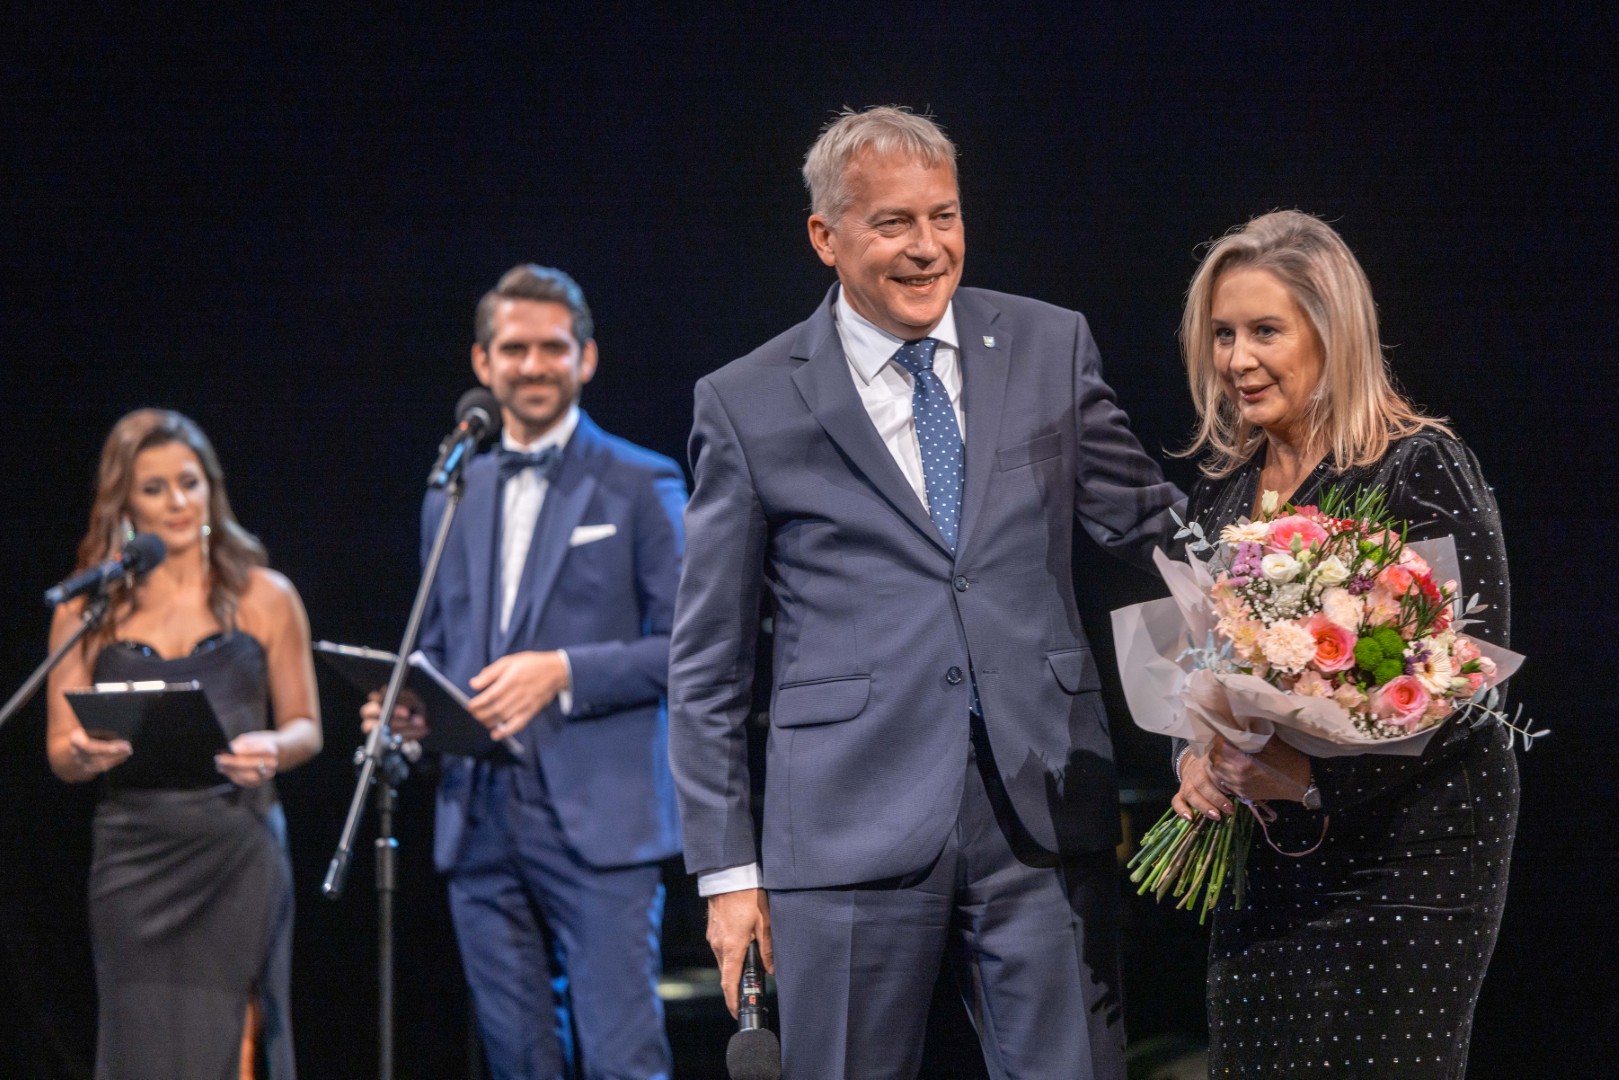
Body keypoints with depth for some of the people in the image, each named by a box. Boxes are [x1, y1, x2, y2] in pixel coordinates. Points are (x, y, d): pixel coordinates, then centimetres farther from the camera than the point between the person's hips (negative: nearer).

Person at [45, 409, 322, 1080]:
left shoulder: (265, 598, 7)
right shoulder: (88, 612, 7)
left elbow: (306, 726, 10)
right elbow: (59, 751, 8)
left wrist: (272, 750, -12)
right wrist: (85, 754, -15)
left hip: (238, 855, -1)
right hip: (135, 856, 1)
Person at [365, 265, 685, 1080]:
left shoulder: (641, 486, 3)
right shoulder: (453, 499, 18)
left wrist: (565, 672, -15)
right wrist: (408, 708, 4)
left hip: (598, 819, -5)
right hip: (481, 821, 5)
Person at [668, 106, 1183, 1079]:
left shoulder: (1050, 348, 9)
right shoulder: (749, 406, 3)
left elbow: (1150, 525, 15)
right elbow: (709, 662, 7)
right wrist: (726, 867, 3)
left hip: (1043, 814, 2)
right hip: (854, 829, -2)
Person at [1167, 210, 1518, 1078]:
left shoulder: (1421, 468, -9)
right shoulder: (1224, 487, 11)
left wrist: (1316, 776, -22)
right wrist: (1195, 759, -5)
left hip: (1402, 851, -6)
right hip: (1262, 862, 6)